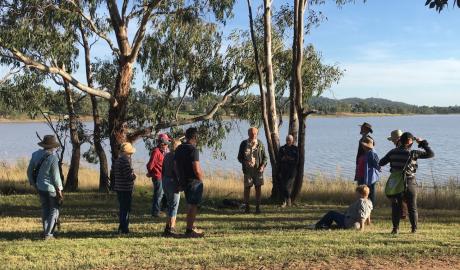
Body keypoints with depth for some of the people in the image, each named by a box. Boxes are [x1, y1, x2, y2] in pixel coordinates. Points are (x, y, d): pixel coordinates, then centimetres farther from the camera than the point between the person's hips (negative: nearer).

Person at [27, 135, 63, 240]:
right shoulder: (53, 158, -21)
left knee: (45, 209, 18)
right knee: (54, 210, 7)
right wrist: (59, 190, -6)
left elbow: (29, 171, 7)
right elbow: (56, 177, -17)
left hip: (40, 187, 6)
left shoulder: (35, 154, -1)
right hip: (52, 188, -6)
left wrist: (33, 183, 21)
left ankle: (46, 232, 21)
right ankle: (48, 234, 3)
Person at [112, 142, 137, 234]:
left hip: (118, 188, 9)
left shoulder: (116, 161, 9)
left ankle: (122, 228, 26)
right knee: (126, 209, 0)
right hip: (126, 189, -9)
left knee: (122, 208, 18)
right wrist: (134, 176, -4)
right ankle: (124, 228, 4)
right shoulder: (125, 161, -19)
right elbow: (129, 176, -24)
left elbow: (112, 174, 15)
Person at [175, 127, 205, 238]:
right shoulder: (193, 149, -18)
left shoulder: (179, 149, 8)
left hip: (183, 181, 8)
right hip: (194, 181, -8)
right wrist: (201, 179, -5)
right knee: (193, 205, -1)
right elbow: (197, 170, -21)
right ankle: (189, 230, 3)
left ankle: (191, 227, 27)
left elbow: (176, 165, 14)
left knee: (190, 205, 18)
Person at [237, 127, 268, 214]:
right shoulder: (244, 144, 2)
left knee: (258, 187, -1)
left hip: (258, 169, 1)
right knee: (247, 187, 0)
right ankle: (247, 207, 10)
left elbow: (265, 157, 7)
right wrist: (245, 162, -15)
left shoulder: (260, 144, 4)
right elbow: (239, 157, 5)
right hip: (248, 169, -1)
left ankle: (258, 207, 6)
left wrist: (263, 166, -9)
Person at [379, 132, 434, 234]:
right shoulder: (413, 153, -12)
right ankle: (414, 228, 15)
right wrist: (422, 143, 1)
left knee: (396, 207, 10)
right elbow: (431, 154, -7)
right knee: (412, 207, 11)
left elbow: (381, 163, 6)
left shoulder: (393, 152, -1)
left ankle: (395, 228, 7)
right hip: (410, 183, -2)